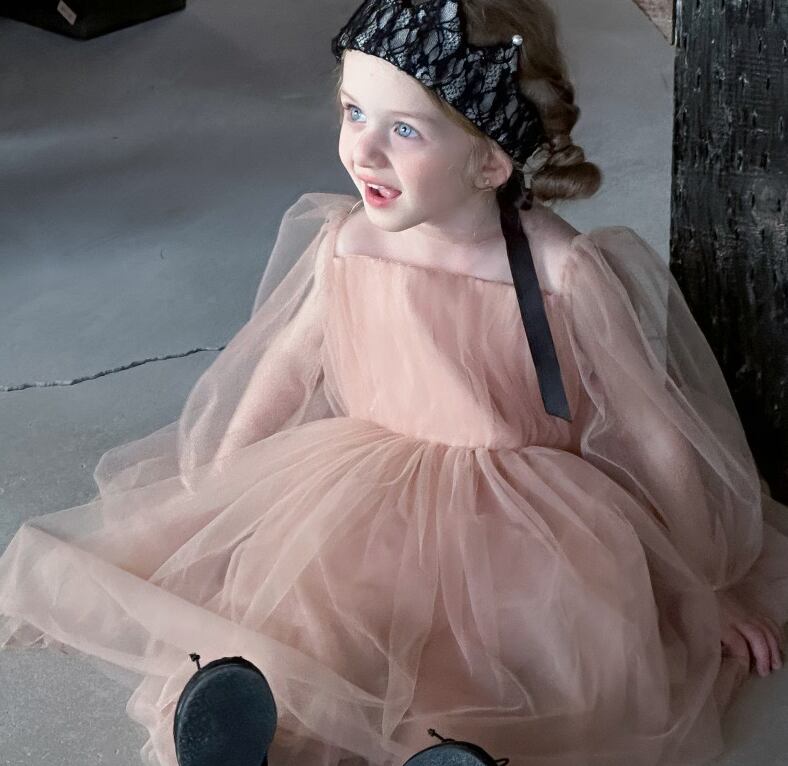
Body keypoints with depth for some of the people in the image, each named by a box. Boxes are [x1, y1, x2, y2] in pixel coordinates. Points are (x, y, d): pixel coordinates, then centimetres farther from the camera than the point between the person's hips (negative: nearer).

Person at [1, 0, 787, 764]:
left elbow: (659, 437, -10)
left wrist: (705, 594, 0)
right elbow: (287, 364, 11)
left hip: (517, 534, -2)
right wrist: (214, 488, 18)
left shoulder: (565, 274, -20)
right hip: (363, 502, 3)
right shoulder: (346, 242, -8)